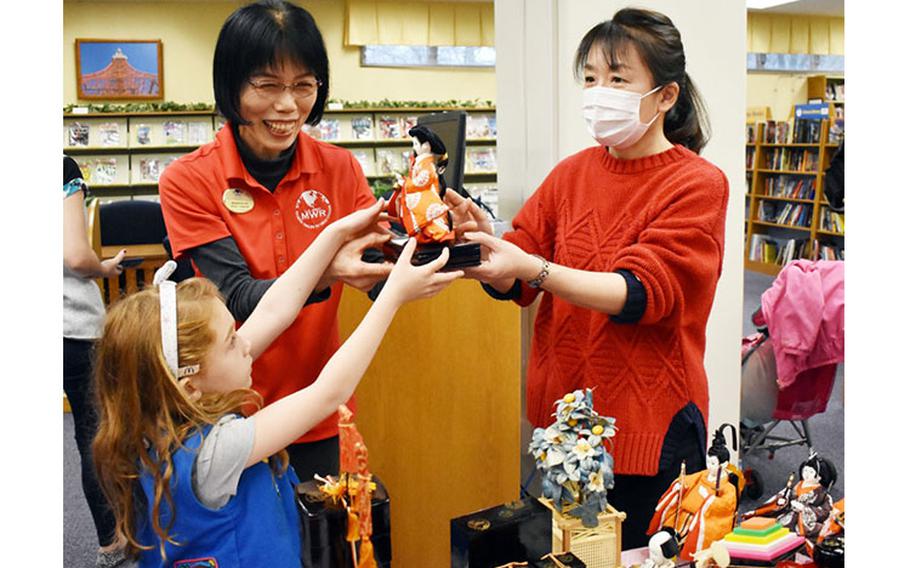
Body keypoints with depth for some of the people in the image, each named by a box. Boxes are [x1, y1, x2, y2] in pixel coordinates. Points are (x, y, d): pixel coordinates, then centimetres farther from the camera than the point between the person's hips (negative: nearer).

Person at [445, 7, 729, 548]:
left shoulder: (699, 185, -7)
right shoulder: (571, 173, 5)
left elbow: (640, 293, -20)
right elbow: (514, 284, 0)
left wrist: (535, 269, -33)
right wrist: (485, 240, -21)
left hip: (650, 426, -4)